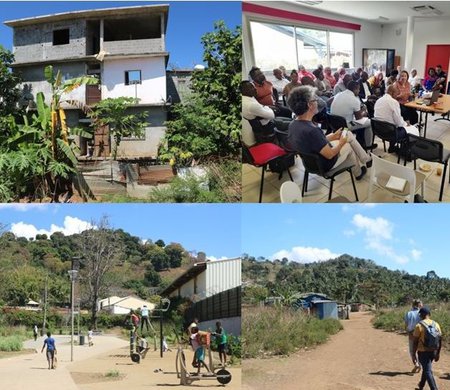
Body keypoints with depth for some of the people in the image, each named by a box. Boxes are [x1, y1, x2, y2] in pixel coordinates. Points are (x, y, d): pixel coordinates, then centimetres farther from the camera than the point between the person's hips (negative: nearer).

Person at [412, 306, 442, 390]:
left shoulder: (419, 326, -14)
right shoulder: (436, 325, 1)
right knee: (426, 369, 24)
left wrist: (414, 355, -5)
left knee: (428, 372, -2)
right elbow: (440, 340, 5)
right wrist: (438, 353, 14)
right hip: (433, 352, 6)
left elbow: (415, 342, -13)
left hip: (423, 352, -6)